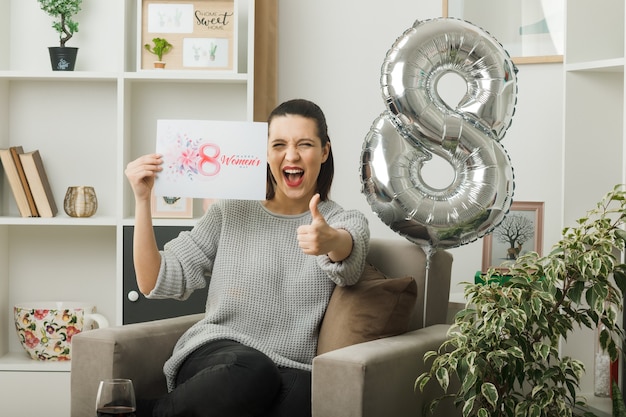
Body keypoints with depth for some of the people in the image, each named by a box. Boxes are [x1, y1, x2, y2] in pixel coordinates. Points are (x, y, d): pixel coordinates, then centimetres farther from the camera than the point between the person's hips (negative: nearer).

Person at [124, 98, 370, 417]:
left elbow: (348, 253, -17)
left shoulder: (347, 223, 10)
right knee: (251, 373, -37)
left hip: (291, 371, 1)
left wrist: (332, 242, -42)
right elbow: (155, 283, 7)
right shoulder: (229, 213, 12)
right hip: (214, 354, -1)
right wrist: (142, 199, -4)